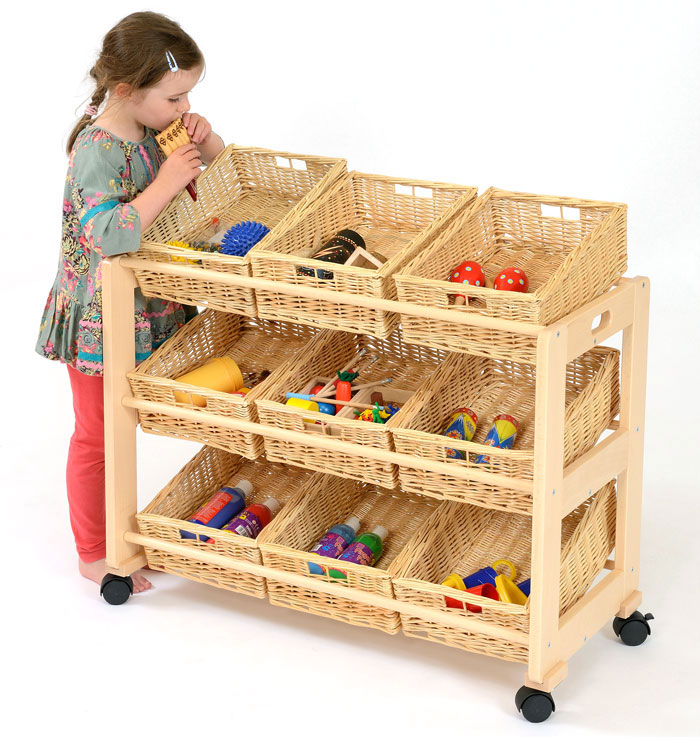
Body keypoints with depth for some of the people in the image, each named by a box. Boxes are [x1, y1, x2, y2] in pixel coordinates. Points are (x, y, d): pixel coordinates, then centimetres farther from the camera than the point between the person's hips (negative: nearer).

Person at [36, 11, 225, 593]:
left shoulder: (154, 129, -2)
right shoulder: (98, 149, -27)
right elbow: (108, 235, -41)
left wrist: (206, 141, -10)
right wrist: (165, 184, -36)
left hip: (141, 311, 8)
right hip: (100, 323, -8)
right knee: (97, 436, 8)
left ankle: (108, 527, 39)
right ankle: (93, 556, 23)